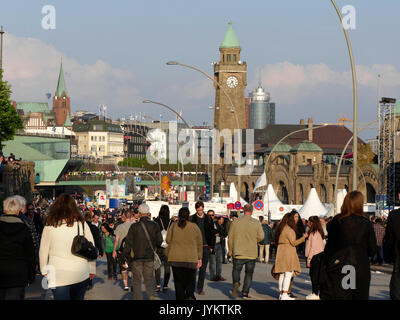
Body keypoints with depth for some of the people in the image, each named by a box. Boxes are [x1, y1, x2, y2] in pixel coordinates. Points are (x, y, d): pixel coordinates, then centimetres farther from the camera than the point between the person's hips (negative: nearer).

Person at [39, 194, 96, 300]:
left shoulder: (50, 226, -3)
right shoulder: (82, 224, -1)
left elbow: (43, 251, 4)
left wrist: (44, 270, 16)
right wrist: (92, 270, 16)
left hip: (58, 275, -1)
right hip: (81, 275, 1)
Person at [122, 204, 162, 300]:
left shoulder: (134, 226, -7)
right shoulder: (154, 225, -2)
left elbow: (128, 242, -5)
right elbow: (159, 241, 2)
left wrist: (125, 257, 1)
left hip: (137, 257, -2)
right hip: (150, 257, 2)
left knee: (137, 280, 8)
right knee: (148, 279, 11)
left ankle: (138, 298, 4)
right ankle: (151, 296, -10)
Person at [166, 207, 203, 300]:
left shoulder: (173, 226, -1)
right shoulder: (194, 227, -1)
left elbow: (168, 240, 9)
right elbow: (199, 244, 6)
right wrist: (199, 258, 14)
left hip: (175, 258, 1)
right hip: (191, 259, -1)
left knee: (178, 282, 8)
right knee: (190, 281, 6)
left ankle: (180, 298, 5)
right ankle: (189, 296, -16)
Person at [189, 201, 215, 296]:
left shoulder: (208, 219, 7)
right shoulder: (191, 219, 2)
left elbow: (212, 234, 10)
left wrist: (212, 246, 4)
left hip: (206, 247, 1)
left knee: (203, 269, 4)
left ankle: (200, 288, 9)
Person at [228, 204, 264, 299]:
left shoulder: (235, 222, -3)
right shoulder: (256, 223, -6)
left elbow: (230, 238, 2)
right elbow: (261, 237, -5)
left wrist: (230, 251, 14)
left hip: (238, 253, 0)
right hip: (252, 253, 0)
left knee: (236, 270, 17)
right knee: (249, 273, 13)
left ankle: (236, 283, -11)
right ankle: (245, 292, 10)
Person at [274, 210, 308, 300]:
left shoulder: (283, 227, 16)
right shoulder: (289, 229, -14)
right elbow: (293, 242, -15)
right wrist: (303, 238, -6)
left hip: (281, 251, 10)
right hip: (288, 252, -10)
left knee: (282, 274, 11)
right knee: (288, 273, -11)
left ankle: (281, 294, 15)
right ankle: (285, 295, -16)